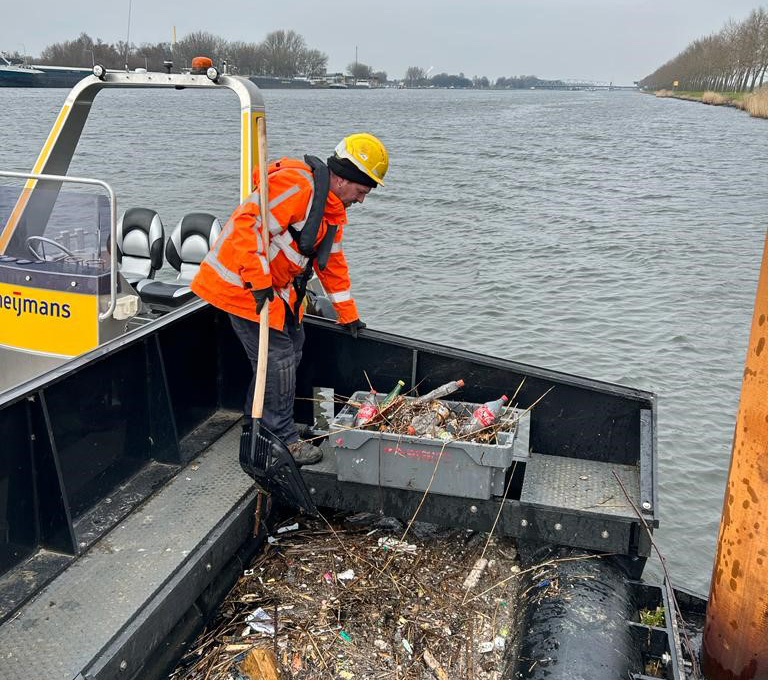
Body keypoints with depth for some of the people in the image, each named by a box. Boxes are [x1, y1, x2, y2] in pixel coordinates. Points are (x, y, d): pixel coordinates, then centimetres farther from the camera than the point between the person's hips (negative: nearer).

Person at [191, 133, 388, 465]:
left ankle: (257, 420, 32)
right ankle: (283, 439, 6)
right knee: (278, 356, -8)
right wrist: (258, 282, -32)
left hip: (276, 287, 10)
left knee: (292, 343, 17)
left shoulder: (334, 209, 11)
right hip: (242, 283, -10)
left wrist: (348, 314, 22)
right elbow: (248, 223, -30)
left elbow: (332, 261, 20)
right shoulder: (297, 184, -22)